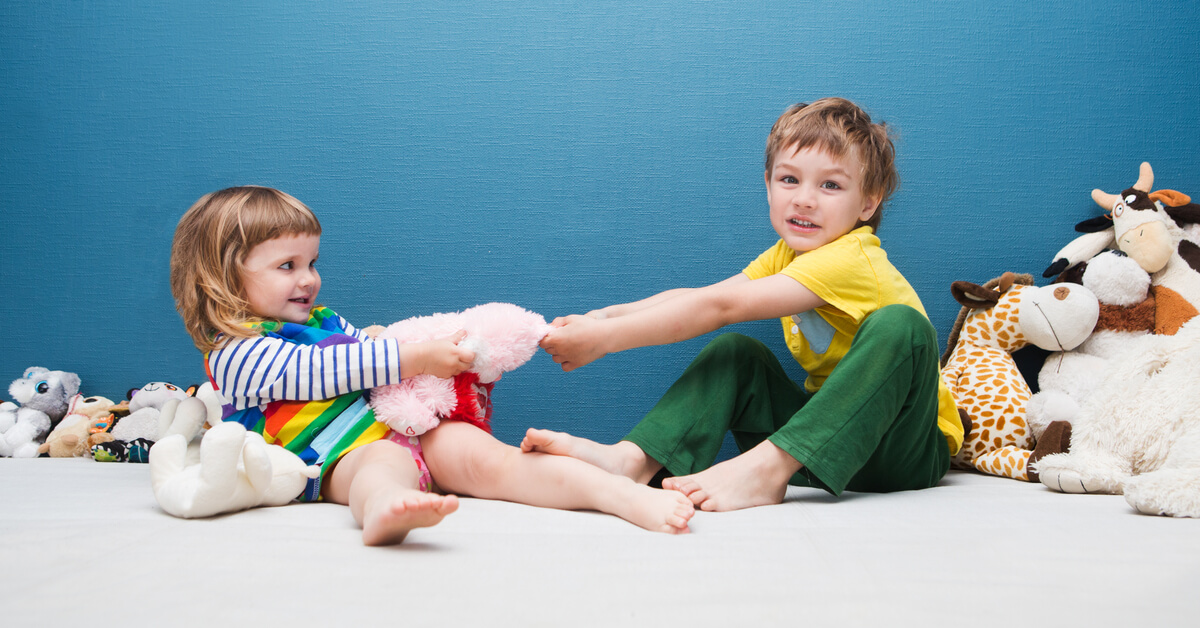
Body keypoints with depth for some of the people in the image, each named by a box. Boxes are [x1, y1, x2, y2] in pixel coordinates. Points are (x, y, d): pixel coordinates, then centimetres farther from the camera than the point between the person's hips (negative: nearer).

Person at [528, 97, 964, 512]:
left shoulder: (850, 259, -23)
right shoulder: (789, 254, 7)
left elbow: (721, 306, -29)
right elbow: (702, 295, -1)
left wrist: (605, 338, -29)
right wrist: (608, 316, -17)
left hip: (909, 448, -7)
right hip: (826, 432, 7)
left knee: (898, 326, -34)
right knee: (735, 352, -6)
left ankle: (764, 469, -39)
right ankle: (637, 458, -26)